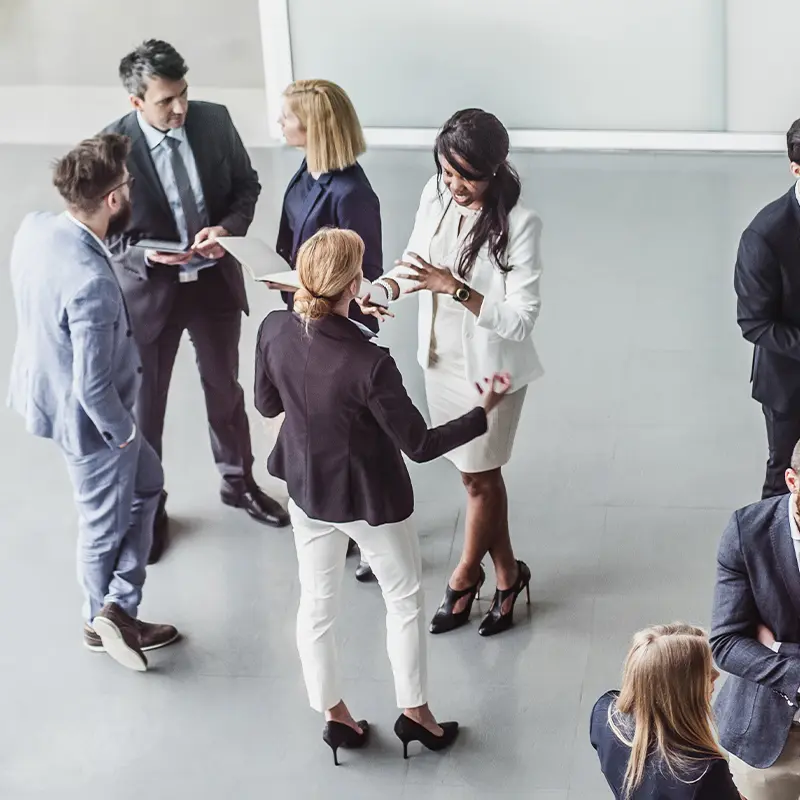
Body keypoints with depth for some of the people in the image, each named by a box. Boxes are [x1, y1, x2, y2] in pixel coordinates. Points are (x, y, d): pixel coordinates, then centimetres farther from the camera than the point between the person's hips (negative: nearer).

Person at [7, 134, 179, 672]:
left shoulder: (35, 227, -12)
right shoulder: (91, 283, -38)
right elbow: (94, 387, -30)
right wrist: (122, 431, -12)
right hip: (85, 416, -9)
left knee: (146, 484, 26)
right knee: (107, 522, 15)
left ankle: (114, 614, 35)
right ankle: (110, 616, 34)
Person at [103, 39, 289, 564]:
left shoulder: (214, 120, -12)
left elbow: (246, 184, 1)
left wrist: (228, 228, -18)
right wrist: (148, 254, -31)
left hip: (216, 279, 4)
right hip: (149, 287, -3)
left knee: (225, 390, 24)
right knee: (144, 404, 14)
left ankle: (239, 482, 47)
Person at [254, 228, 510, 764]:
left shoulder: (275, 331, -19)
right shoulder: (370, 364, -34)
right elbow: (420, 445, -22)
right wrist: (485, 412, -12)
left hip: (308, 489, 5)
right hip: (372, 499, -5)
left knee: (316, 603, 22)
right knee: (405, 599, 20)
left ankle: (334, 715, 37)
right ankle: (415, 711, 35)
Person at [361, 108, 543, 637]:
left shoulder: (519, 224, -25)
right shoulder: (437, 195, -7)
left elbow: (521, 319, -24)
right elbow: (415, 259, 8)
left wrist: (454, 287, -32)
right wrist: (386, 288, -13)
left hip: (490, 369, -6)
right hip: (441, 357, 6)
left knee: (479, 476, 12)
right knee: (480, 472, 18)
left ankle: (465, 578, 34)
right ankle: (507, 575, 36)